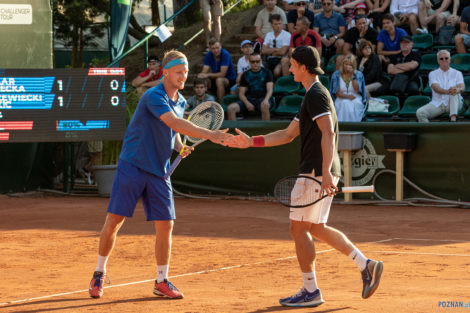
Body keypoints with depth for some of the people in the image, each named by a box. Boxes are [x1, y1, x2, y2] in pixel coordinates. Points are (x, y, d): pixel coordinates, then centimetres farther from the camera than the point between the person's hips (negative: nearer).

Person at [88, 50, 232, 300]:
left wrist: (180, 147, 3)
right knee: (113, 221, -3)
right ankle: (99, 274, 14)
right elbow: (175, 123, -31)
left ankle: (161, 282, 13)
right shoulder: (154, 97, -16)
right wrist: (210, 135, -39)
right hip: (132, 167, -6)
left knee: (165, 225, 1)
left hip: (158, 172, 6)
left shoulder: (180, 102, 10)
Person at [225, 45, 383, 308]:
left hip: (316, 172, -10)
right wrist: (251, 142, 21)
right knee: (316, 228, 16)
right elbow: (288, 134, 26)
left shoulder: (316, 94, -11)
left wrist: (325, 172, -32)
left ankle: (311, 291, 2)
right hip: (320, 173, 10)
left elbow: (328, 133, -23)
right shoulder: (313, 95, 21)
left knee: (299, 228, -3)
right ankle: (366, 265, 11)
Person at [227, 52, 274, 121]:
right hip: (249, 100, 3)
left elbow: (269, 90, -3)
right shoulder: (245, 75, 14)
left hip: (262, 99, -3)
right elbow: (241, 93, 9)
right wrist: (247, 103, -13)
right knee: (230, 108, -22)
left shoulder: (266, 72, 8)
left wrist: (266, 100, -26)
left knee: (264, 106, -41)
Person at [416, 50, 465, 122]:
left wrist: (458, 89, -37)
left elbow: (462, 87, -8)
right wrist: (447, 91, -34)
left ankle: (453, 119, -50)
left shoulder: (457, 73, 10)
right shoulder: (433, 74, 9)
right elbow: (436, 88, -11)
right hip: (437, 104, 1)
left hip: (454, 103, -1)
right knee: (420, 112, -25)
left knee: (455, 93, -35)